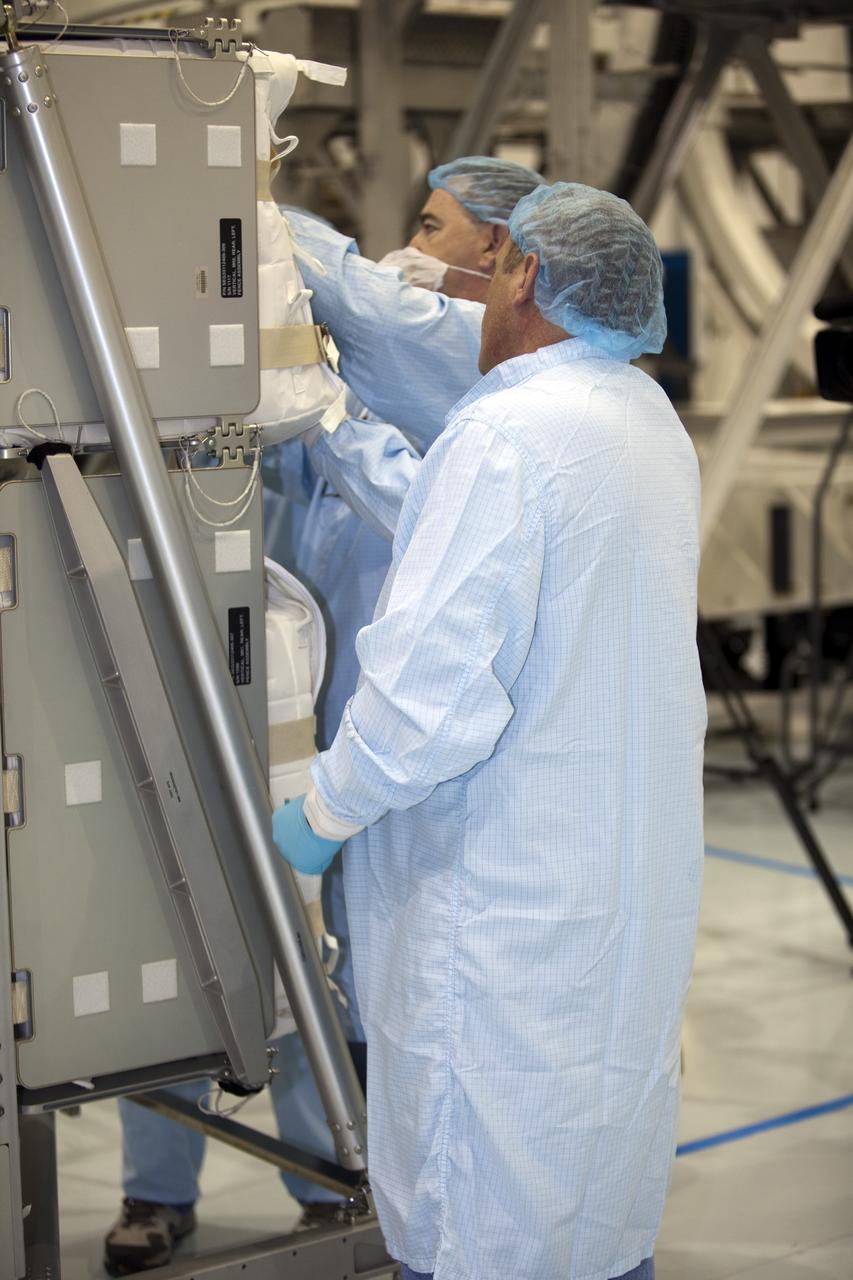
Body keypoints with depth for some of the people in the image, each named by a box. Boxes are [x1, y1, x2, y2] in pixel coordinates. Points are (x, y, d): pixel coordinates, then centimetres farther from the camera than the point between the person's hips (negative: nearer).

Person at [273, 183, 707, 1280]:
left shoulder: (506, 434, -20)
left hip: (509, 894, -9)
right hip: (639, 878, 9)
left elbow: (432, 691, -25)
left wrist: (321, 812, -9)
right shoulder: (651, 420, 9)